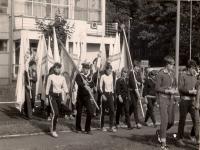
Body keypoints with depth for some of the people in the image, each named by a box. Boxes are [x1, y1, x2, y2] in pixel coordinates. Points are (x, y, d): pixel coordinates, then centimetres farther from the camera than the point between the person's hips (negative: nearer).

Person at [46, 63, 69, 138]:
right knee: (55, 113, -16)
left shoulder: (62, 78, 5)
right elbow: (47, 87, -1)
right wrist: (47, 97, -1)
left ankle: (52, 127, 32)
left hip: (59, 96, 5)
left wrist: (67, 93, -17)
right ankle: (53, 130, -4)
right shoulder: (51, 77, -6)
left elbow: (65, 87, 1)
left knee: (57, 113, 11)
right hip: (52, 96, -5)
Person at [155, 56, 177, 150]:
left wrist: (174, 89, 0)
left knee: (171, 121, 7)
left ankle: (159, 132, 35)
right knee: (164, 120, -9)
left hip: (171, 99, 6)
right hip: (163, 98, -6)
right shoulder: (160, 74, -10)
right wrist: (168, 91, -17)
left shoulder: (172, 73, 10)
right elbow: (157, 88, -10)